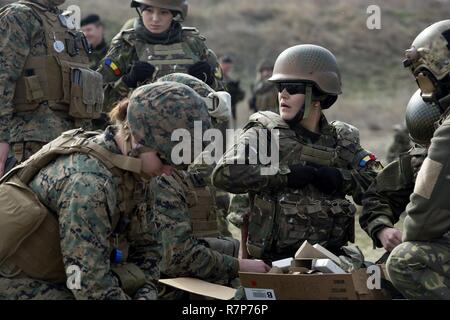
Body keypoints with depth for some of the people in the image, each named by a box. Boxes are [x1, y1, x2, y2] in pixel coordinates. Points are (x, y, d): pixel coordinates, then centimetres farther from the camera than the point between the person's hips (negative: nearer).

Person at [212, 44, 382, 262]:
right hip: (276, 259, -3)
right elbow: (225, 173, -14)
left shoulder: (342, 141, 13)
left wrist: (340, 179, -10)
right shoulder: (265, 133, 2)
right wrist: (288, 174, -14)